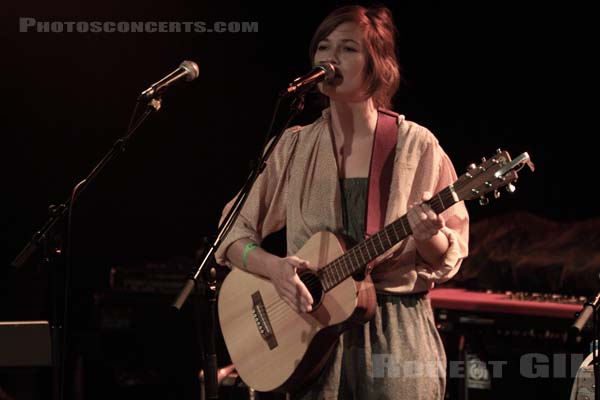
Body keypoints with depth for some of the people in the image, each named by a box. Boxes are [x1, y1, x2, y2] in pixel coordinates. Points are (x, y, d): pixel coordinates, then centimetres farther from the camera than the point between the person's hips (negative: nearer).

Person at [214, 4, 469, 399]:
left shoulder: (417, 146, -3)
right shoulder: (294, 148, 4)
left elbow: (447, 260, -1)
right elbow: (233, 235, 6)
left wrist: (429, 236, -23)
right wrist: (273, 267, -13)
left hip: (397, 336, -2)